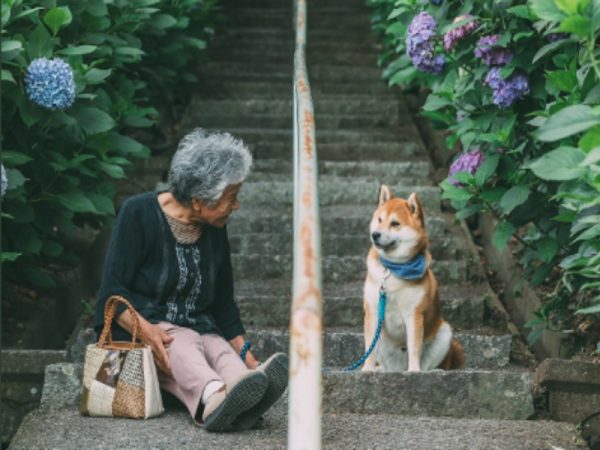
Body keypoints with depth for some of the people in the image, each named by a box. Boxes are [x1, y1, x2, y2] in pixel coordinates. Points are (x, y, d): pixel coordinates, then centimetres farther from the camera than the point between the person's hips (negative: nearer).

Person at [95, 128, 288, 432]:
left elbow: (224, 304, 16)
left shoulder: (214, 230, 9)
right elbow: (113, 291, -13)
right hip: (134, 330, -4)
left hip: (197, 330, 5)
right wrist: (146, 330, -31)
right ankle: (213, 396, -69)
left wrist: (248, 359, 7)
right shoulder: (139, 213, -9)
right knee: (183, 343, -37)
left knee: (220, 350, -30)